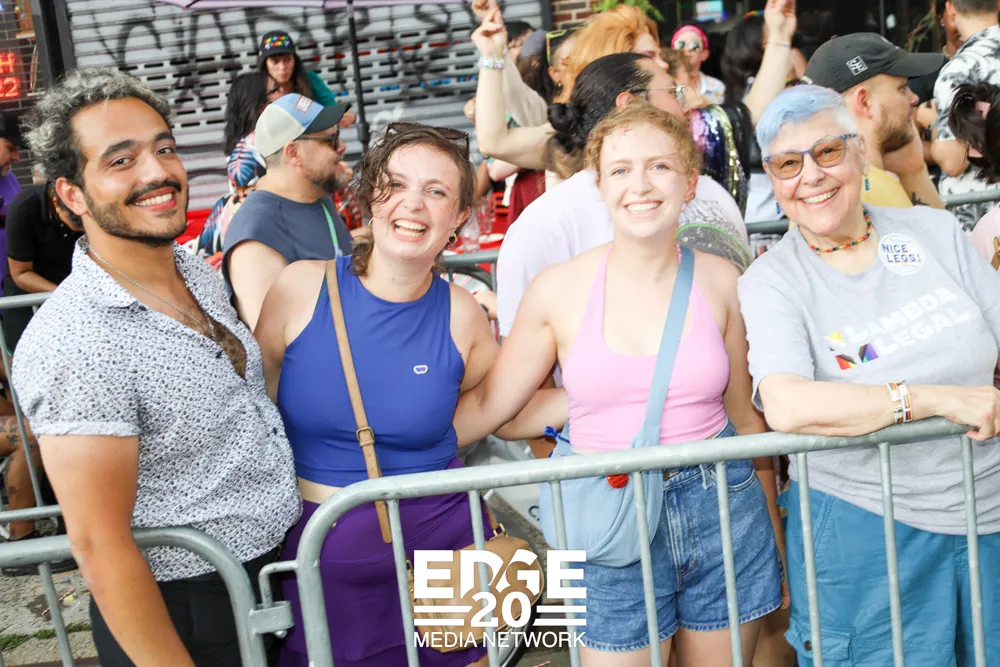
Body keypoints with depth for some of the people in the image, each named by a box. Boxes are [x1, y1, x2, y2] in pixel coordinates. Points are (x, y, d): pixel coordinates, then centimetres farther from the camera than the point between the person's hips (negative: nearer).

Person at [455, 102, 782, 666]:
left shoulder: (721, 282, 0)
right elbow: (489, 405, 2)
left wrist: (777, 537, 14)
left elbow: (745, 416, 9)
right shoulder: (559, 290, -5)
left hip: (722, 513, 2)